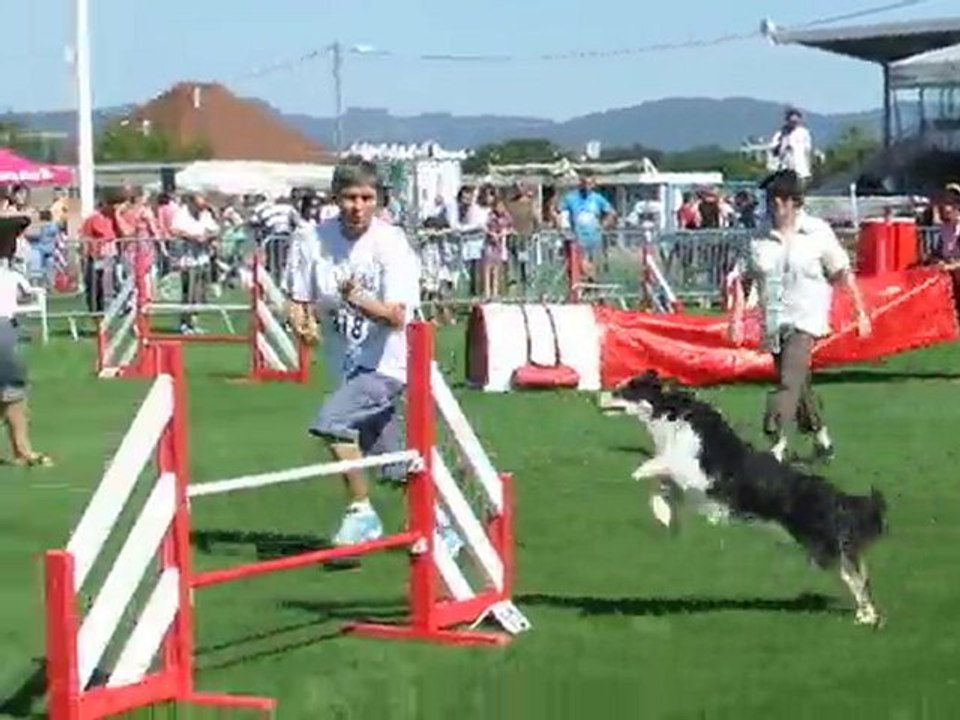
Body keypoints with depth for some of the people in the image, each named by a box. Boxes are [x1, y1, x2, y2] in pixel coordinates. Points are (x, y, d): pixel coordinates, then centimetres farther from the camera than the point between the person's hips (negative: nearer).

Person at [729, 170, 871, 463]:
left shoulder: (818, 233, -3)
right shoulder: (759, 239, 2)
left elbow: (842, 273, 3)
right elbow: (741, 278, 8)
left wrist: (861, 312, 4)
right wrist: (737, 318, 0)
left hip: (806, 320, -4)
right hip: (774, 324, 4)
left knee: (789, 381, -20)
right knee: (799, 384, 14)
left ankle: (777, 444, -25)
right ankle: (820, 437, 33)